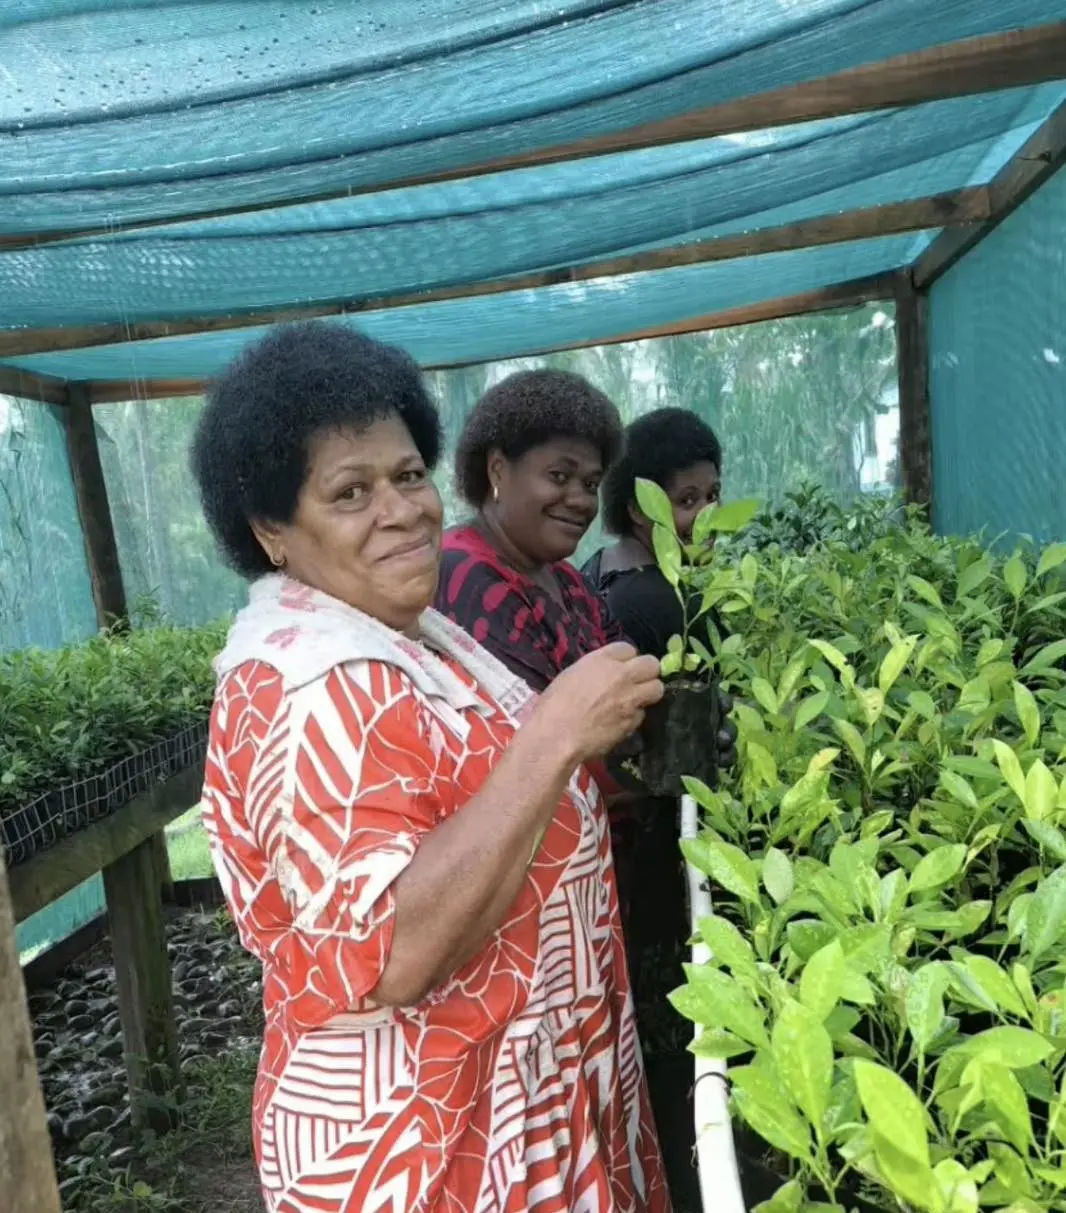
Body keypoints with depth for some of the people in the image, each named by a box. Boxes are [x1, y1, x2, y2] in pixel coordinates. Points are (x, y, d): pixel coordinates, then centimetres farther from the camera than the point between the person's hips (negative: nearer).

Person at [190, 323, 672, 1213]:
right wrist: (552, 739, -34)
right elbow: (385, 958, -34)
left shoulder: (406, 636, 3)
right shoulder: (312, 689, -27)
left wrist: (583, 761, 3)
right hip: (427, 1141, -9)